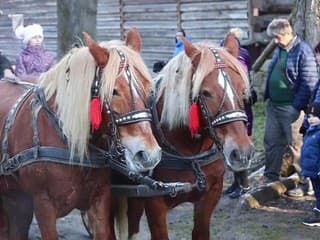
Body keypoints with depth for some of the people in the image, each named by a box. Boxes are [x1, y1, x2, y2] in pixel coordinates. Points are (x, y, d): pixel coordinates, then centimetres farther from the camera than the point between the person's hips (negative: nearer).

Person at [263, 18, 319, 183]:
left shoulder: (303, 51, -15)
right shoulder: (279, 49, 11)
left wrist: (298, 106, -18)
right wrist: (267, 97, 14)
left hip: (290, 107, -8)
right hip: (273, 105, 8)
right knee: (271, 143, 15)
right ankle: (270, 178, 27)